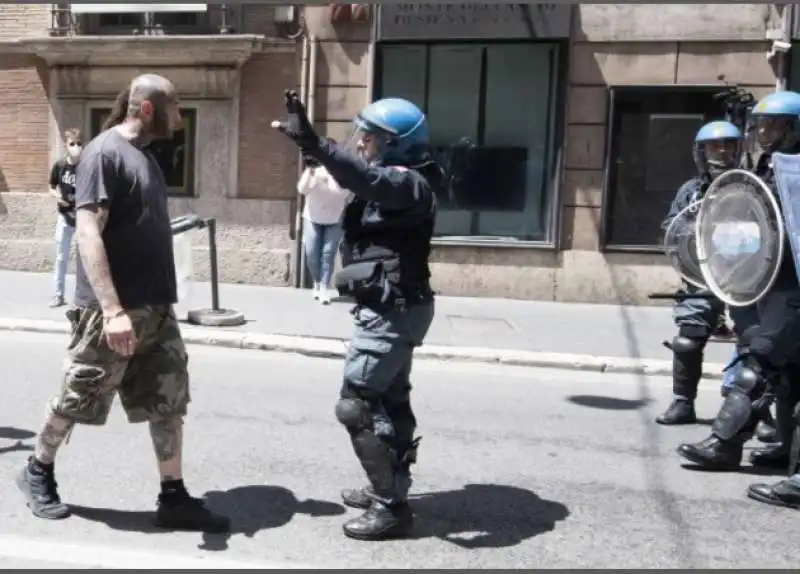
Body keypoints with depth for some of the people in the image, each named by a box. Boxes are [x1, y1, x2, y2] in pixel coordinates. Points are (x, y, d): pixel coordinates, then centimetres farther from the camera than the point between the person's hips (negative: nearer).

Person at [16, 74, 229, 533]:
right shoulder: (105, 153, -11)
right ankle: (38, 472, 31)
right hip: (112, 312, -8)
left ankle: (174, 498, 14)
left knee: (169, 402, 7)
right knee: (78, 400, 8)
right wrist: (112, 309, -28)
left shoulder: (147, 159, 15)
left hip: (157, 310, 8)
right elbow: (88, 234, -20)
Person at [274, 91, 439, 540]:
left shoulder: (409, 184, -20)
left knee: (358, 404, -9)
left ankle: (393, 506, -1)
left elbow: (369, 179, -38)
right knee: (389, 398, 18)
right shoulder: (394, 180, 16)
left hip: (393, 309, -11)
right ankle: (389, 488, 33)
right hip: (392, 307, 11)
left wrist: (313, 143, -47)